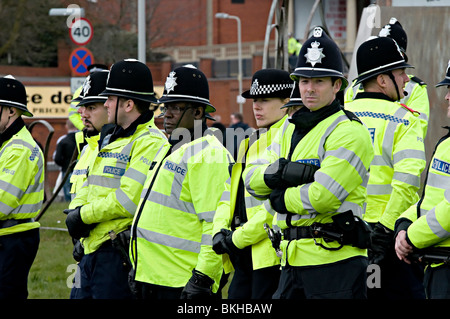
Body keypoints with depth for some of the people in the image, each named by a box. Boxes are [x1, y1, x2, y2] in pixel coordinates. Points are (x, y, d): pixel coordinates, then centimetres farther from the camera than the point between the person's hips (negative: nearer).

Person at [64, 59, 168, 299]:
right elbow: (88, 187, 20)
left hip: (118, 252, -9)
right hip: (92, 250, 9)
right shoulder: (110, 140, 20)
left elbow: (128, 200, -20)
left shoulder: (150, 143, -12)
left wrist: (84, 215, -11)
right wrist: (75, 213, -2)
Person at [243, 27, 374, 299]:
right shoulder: (291, 129, 19)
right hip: (295, 259, 8)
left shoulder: (348, 132, -9)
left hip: (335, 260, -8)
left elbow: (323, 197, -20)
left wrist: (281, 198, -3)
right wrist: (282, 172, -10)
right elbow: (252, 179, 11)